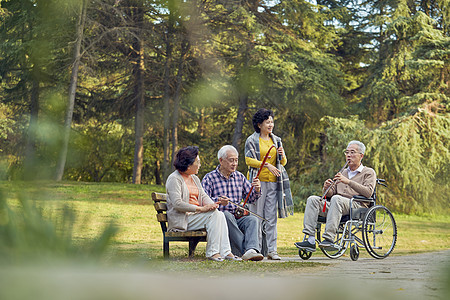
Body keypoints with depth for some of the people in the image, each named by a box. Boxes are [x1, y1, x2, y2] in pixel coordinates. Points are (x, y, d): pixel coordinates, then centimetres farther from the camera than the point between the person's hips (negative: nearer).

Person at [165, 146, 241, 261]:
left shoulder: (195, 178, 21)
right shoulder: (174, 179, -8)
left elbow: (203, 196, 14)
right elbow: (177, 204, -19)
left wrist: (212, 204, -11)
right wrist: (200, 209, -22)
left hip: (196, 214, 8)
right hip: (182, 220, -8)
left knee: (220, 214, -18)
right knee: (213, 215, -25)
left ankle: (225, 251, -25)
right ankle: (212, 252, -24)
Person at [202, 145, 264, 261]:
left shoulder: (240, 177, 19)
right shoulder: (209, 178, 4)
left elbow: (250, 198, 17)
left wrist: (257, 190, -6)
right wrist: (217, 201, -26)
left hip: (239, 217, 4)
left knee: (253, 220, -27)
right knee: (227, 215, -37)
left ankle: (251, 250, -51)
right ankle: (245, 249, -44)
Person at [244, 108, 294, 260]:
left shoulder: (276, 140, 17)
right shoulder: (251, 140, 3)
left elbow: (283, 163, 19)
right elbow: (249, 160, -7)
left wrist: (282, 156, -3)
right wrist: (267, 165, -16)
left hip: (273, 182, 4)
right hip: (258, 181, -4)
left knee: (271, 217, 0)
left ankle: (271, 250, -1)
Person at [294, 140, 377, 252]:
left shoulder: (369, 172, 10)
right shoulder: (343, 173, 28)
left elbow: (368, 192, -9)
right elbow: (330, 194, 21)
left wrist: (349, 182, -16)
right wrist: (326, 188, -4)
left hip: (356, 206, -6)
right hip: (337, 205, 6)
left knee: (336, 199, -36)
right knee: (313, 199, -16)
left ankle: (329, 239, -43)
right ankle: (310, 240, -27)